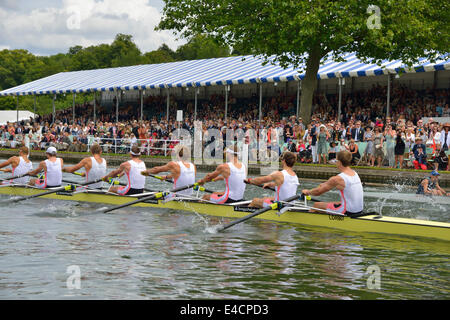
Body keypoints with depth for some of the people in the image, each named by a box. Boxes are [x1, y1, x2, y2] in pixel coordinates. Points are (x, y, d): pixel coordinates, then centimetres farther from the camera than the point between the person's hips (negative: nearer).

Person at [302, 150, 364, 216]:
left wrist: (307, 192, 11)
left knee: (316, 205, 8)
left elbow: (318, 192, -8)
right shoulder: (355, 173, 6)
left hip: (348, 212, -8)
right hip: (359, 210, 8)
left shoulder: (337, 179, -17)